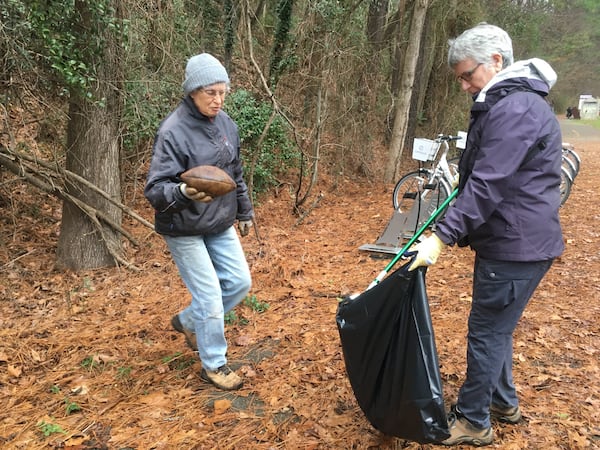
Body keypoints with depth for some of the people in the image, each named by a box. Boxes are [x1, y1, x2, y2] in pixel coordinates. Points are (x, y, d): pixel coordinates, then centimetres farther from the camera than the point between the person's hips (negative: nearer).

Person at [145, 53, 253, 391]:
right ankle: (214, 365, 21)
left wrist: (245, 212, 18)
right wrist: (183, 192, -44)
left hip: (221, 224, 7)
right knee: (210, 296, -1)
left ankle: (189, 321, 34)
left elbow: (236, 174, 13)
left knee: (240, 282, 10)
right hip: (184, 230, -7)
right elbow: (155, 189, -23)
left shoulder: (225, 123, 0)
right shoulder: (173, 131, -22)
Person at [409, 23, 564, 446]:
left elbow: (487, 184, -28)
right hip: (512, 240, 10)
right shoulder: (508, 103, 14)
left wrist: (442, 236, -30)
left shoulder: (516, 109, -20)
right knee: (496, 327, 21)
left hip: (516, 245, -10)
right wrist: (454, 231, 24)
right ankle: (503, 402, 37)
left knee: (487, 332, 1)